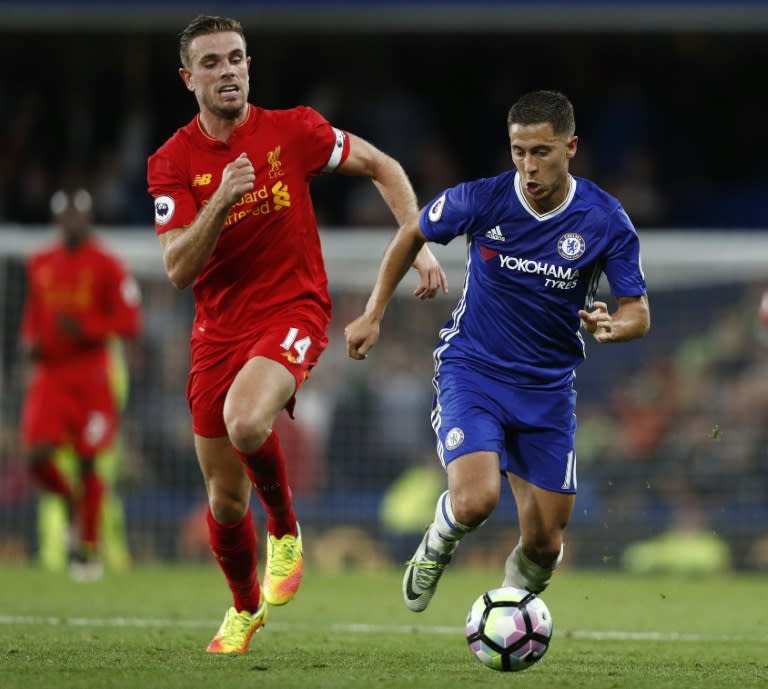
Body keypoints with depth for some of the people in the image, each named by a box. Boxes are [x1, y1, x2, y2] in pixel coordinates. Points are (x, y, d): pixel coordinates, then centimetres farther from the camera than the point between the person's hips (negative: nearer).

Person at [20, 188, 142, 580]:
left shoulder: (107, 266, -5)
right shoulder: (40, 265, 11)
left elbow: (130, 323, -8)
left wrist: (84, 328, -22)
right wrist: (30, 342, 3)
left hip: (91, 374, -4)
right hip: (49, 373, 4)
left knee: (87, 462, -2)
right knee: (37, 458, -12)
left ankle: (89, 547, 10)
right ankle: (71, 502, 19)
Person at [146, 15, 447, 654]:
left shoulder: (292, 130, -6)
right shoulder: (172, 163, -4)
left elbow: (383, 168, 8)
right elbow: (178, 269, -13)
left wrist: (419, 244, -2)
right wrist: (220, 202, -27)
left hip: (293, 310, -3)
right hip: (218, 330, 3)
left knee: (246, 422, -34)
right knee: (225, 499, 8)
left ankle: (285, 530, -4)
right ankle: (245, 608, 37)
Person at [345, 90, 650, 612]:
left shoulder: (607, 221, -11)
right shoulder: (481, 200, -13)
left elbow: (638, 314, -6)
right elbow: (413, 234, 6)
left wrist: (611, 326, -29)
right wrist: (373, 315, 4)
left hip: (548, 387, 2)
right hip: (472, 370, -2)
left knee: (544, 546, 3)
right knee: (475, 501, -27)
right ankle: (437, 547, 10)